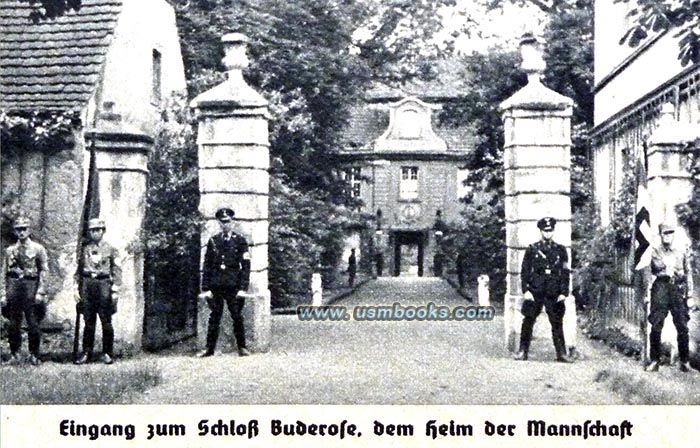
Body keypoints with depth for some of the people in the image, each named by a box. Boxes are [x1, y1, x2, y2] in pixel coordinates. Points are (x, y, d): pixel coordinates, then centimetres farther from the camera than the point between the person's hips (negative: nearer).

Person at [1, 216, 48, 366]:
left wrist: (40, 292, -8)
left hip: (31, 285, -3)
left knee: (33, 323, -2)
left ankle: (34, 355, 7)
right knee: (13, 323, 4)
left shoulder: (38, 249, 3)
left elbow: (44, 271, 0)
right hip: (14, 285, 3)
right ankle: (15, 353, 14)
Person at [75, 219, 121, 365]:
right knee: (89, 321, 5)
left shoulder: (111, 249, 5)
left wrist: (115, 291, -6)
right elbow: (79, 270, 15)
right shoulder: (85, 249, 13)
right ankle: (86, 353, 11)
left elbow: (117, 270, 1)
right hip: (87, 284, 3)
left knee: (106, 321, 0)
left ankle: (108, 353, 7)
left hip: (103, 284, -2)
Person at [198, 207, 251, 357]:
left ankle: (242, 347, 11)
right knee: (214, 317, 4)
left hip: (233, 286, -2)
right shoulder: (213, 241, 9)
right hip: (215, 286, 2)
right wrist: (205, 288, 1)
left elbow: (246, 266, 0)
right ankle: (209, 348, 9)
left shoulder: (240, 241, 4)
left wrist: (243, 288, -8)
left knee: (237, 317, 2)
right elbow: (207, 265, 9)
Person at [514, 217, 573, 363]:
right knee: (528, 322, 1)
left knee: (557, 324, 3)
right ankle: (523, 351, 9)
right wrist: (526, 290, -5)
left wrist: (564, 292, 0)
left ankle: (561, 353, 9)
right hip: (535, 292, -1)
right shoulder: (532, 249, 6)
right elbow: (525, 271, 4)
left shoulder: (560, 250, 9)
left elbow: (565, 273, 8)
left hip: (554, 294, 1)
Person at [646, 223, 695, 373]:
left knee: (682, 327, -1)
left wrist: (689, 291, 6)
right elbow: (655, 268, -5)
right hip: (661, 289, -1)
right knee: (656, 326, -2)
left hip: (678, 289, 1)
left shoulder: (682, 252, 11)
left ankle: (684, 361, 7)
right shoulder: (656, 251, 7)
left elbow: (688, 272, 13)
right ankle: (654, 360, 4)